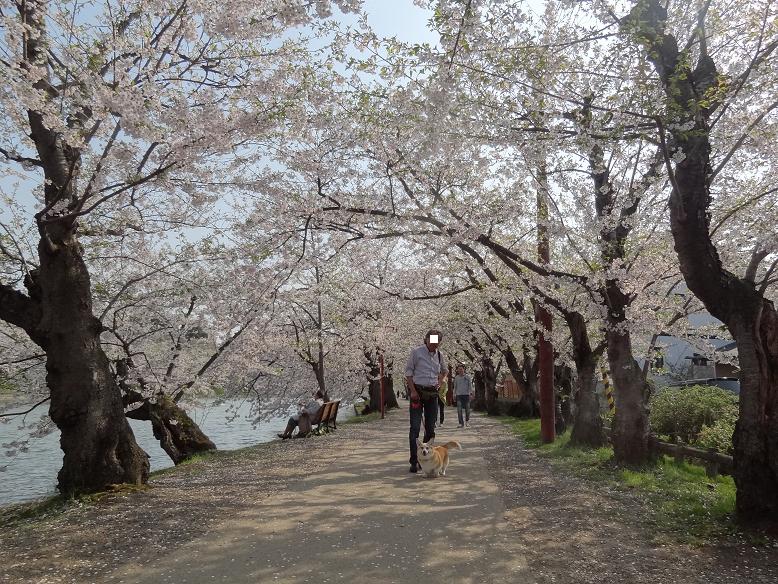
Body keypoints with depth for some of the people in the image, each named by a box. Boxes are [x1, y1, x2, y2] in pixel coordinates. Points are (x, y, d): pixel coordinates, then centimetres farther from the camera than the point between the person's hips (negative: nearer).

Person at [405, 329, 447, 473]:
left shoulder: (439, 355, 8)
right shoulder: (416, 352, -6)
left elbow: (443, 371, 27)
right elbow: (408, 371, -6)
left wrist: (439, 383, 10)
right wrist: (412, 390, -13)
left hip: (432, 393, 5)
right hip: (417, 392, -5)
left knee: (430, 428, 7)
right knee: (415, 427, -8)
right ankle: (414, 461, -4)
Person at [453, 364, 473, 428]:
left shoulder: (467, 377, 4)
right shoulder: (456, 378, 9)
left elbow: (470, 386, 2)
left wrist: (471, 393, -10)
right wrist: (454, 395, 12)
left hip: (466, 395, -1)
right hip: (459, 395, 1)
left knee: (467, 409, 2)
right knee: (459, 410, -9)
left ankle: (467, 420, 28)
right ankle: (461, 423, -5)